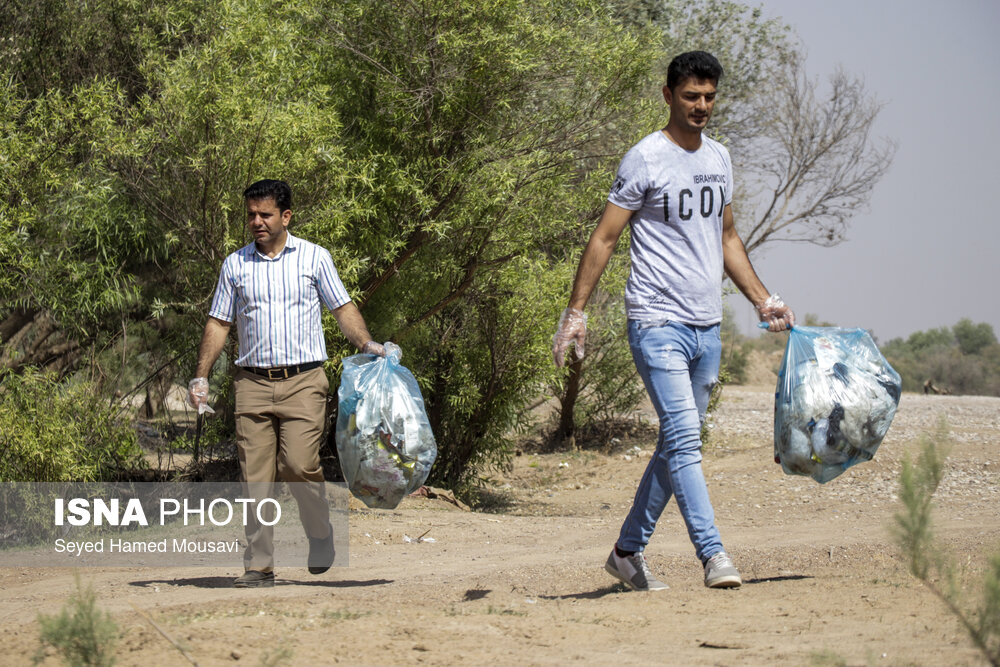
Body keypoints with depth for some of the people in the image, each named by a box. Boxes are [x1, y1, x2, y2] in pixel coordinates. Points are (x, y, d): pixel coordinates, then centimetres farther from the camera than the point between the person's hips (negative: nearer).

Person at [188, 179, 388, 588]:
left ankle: (320, 535, 10)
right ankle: (259, 565, 2)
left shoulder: (314, 258, 7)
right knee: (254, 477, -3)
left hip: (302, 381, -2)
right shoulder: (235, 265, 12)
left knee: (298, 464, -16)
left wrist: (367, 344, -8)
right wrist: (201, 377, 6)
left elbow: (343, 308, 9)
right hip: (253, 382, 2)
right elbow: (219, 323, 14)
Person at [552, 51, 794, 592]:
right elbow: (604, 238, -4)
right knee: (684, 440, -16)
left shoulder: (719, 158, 14)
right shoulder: (645, 160, -6)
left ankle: (628, 550, 20)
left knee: (677, 445, 10)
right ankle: (712, 555, -20)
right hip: (658, 323, -7)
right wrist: (576, 313, -8)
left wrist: (764, 301, 21)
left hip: (707, 325, 7)